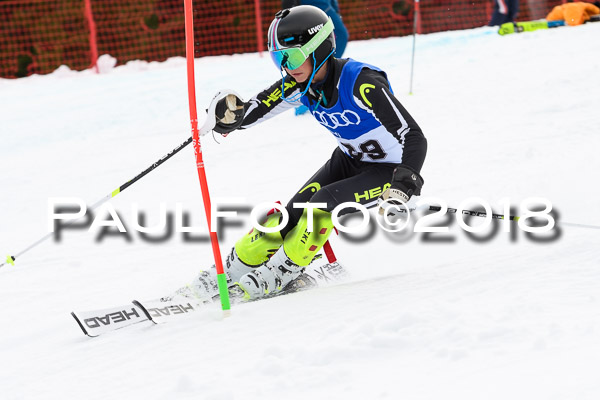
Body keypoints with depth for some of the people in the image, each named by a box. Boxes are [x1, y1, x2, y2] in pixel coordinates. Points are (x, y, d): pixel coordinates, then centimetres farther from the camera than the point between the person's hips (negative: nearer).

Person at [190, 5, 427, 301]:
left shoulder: (360, 83, -33)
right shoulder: (299, 83, -13)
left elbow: (414, 138, -34)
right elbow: (254, 110, -8)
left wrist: (403, 188, -45)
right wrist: (230, 116, -32)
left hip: (390, 167, -6)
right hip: (349, 159, 6)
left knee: (325, 201, -26)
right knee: (293, 214, -10)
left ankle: (282, 271, -8)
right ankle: (235, 269, 4)